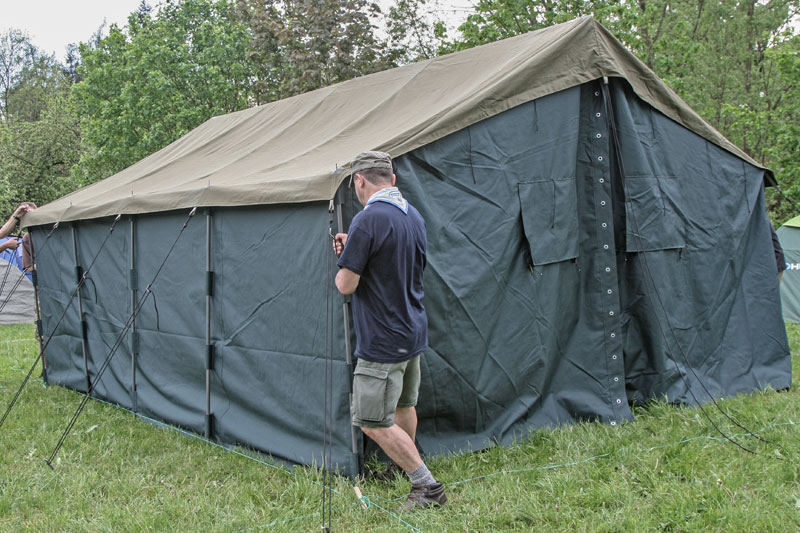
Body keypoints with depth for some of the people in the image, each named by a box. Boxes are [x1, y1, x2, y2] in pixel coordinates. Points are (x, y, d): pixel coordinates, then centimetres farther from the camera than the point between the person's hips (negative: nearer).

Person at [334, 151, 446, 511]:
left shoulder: (368, 220, -21)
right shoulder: (414, 217, 7)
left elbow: (346, 284, -20)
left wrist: (343, 265, 2)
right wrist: (353, 249, 12)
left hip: (383, 342, -9)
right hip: (414, 332, 9)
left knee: (373, 422, -1)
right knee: (404, 406, 25)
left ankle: (428, 486, 2)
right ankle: (406, 467, 42)